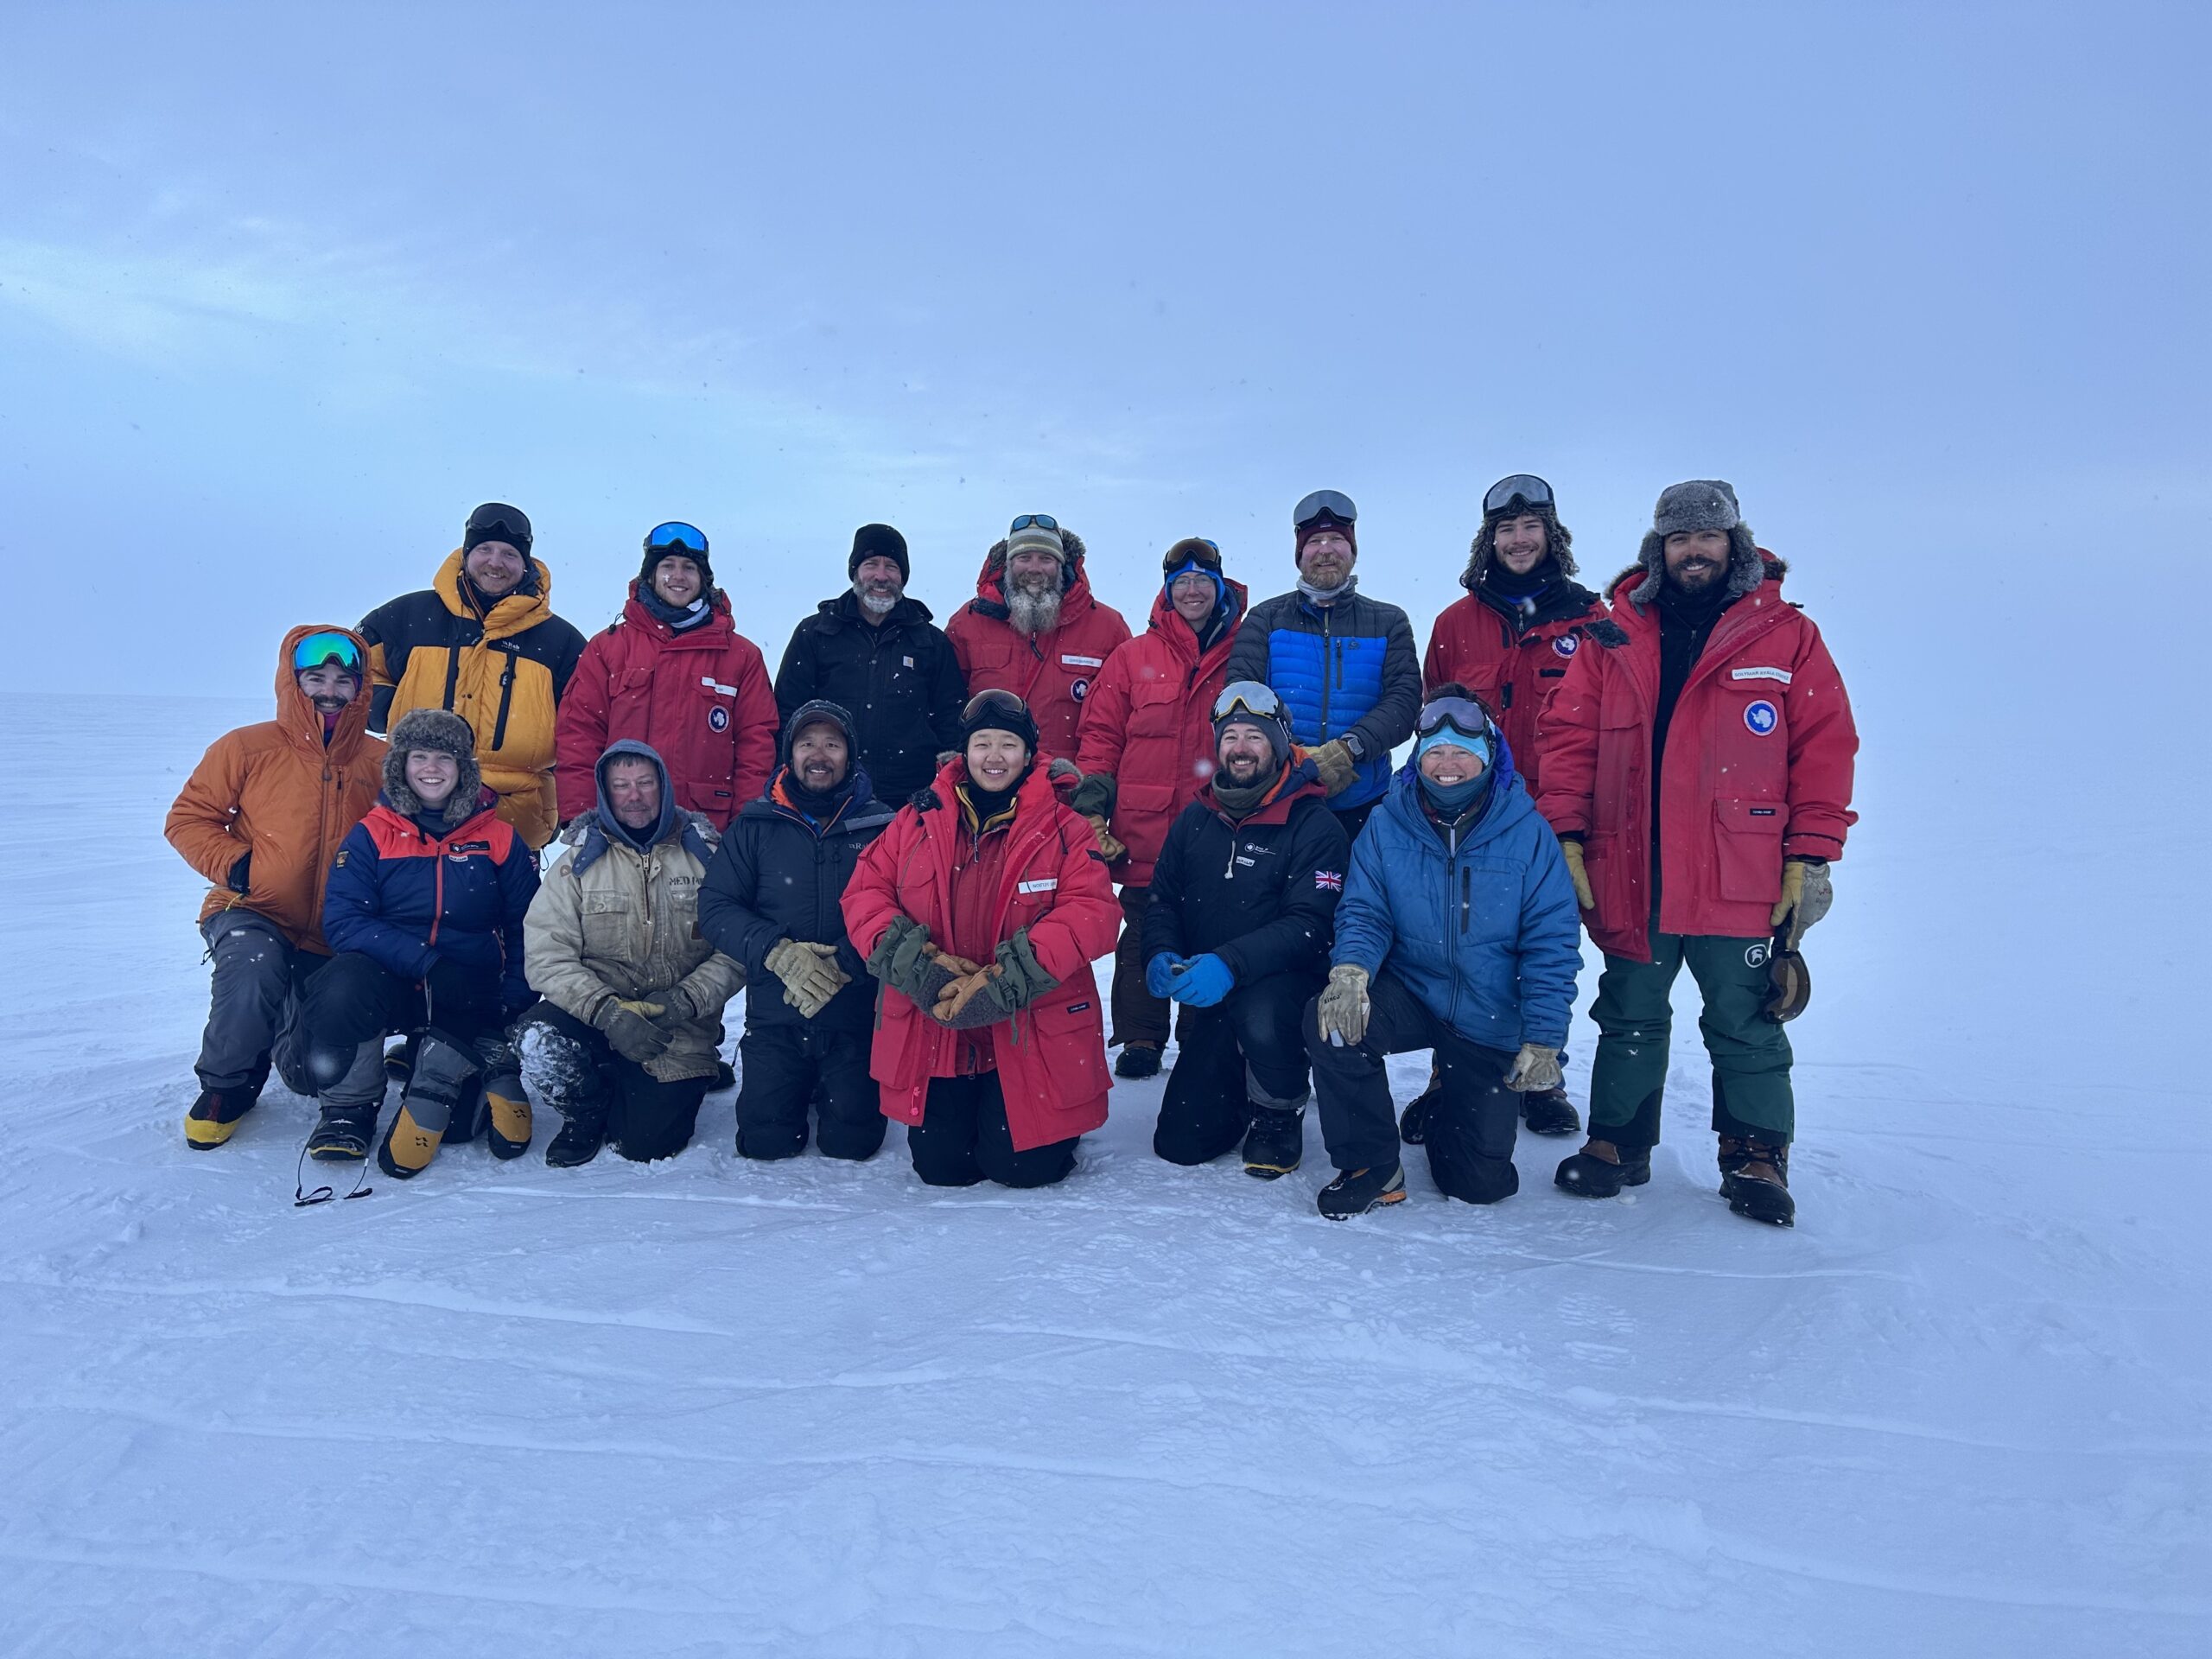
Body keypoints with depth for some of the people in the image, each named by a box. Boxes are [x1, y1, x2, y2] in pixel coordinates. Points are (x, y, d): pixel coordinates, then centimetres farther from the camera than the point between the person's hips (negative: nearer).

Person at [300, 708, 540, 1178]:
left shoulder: (500, 839, 3)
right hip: (387, 978, 0)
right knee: (344, 985, -36)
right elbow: (343, 920, -11)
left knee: (455, 1122, -12)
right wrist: (426, 962, -24)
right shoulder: (371, 835, 0)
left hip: (471, 997, 0)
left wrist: (510, 1006, -10)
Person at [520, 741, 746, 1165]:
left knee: (648, 1144, -12)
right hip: (593, 1015, 1)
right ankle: (588, 1113, 4)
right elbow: (546, 955, -10)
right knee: (540, 1045, -30)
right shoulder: (579, 861, 0)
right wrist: (607, 1011, -24)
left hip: (679, 1031, 0)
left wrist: (687, 998, -21)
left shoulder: (706, 855, 0)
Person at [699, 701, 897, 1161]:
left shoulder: (880, 826, -2)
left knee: (850, 1141, -4)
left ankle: (839, 1088, 29)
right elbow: (715, 907, -3)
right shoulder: (756, 825, 3)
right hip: (776, 1015, 1)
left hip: (857, 1015, -1)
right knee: (765, 1140, -3)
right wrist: (778, 952, -17)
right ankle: (800, 1087, 29)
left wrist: (843, 963, -22)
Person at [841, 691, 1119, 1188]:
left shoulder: (1063, 829, -4)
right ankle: (962, 1111, 39)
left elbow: (1091, 911, -15)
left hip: (1031, 1035, -2)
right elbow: (865, 893, 2)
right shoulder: (917, 820, 4)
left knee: (1023, 1167, -2)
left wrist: (1007, 980, -26)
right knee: (940, 1167, 6)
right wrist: (911, 960, -18)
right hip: (930, 1030, 2)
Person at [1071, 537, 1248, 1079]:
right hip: (1143, 835, 0)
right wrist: (1093, 789, -4)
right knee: (1144, 938, 7)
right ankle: (1140, 1038, 20)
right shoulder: (1133, 658, 8)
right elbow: (1101, 731, 7)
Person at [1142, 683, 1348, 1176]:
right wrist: (1160, 954, -14)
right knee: (1180, 1145, -2)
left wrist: (1230, 964, -34)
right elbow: (1163, 899, 9)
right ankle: (1243, 1095, 32)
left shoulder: (1313, 825, -11)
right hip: (1209, 999, 4)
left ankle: (1279, 1113, -6)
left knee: (1260, 1018, -40)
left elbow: (1309, 924, -21)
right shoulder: (1195, 819, 5)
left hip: (1287, 981, -4)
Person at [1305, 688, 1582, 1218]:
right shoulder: (1387, 825, -6)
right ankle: (1371, 1167, -8)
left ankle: (1450, 1117, 41)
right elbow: (1364, 911, -7)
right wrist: (1349, 970, -29)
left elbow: (1550, 945, -10)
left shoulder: (1528, 833, -11)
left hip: (1493, 1023, 0)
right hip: (1410, 994, 1)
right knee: (1331, 1020, -32)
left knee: (1483, 1184, 2)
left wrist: (1543, 1041, -16)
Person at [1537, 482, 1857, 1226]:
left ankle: (1756, 1156, 21)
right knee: (1630, 1018, 13)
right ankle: (1618, 1143, 26)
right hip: (1629, 877, 2)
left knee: (1744, 1024, 6)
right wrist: (1565, 835, -4)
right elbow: (1569, 736, 4)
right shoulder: (1614, 636, 6)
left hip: (1741, 880, -2)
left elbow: (1824, 747, -1)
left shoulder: (1786, 635, 2)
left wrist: (1810, 858, -6)